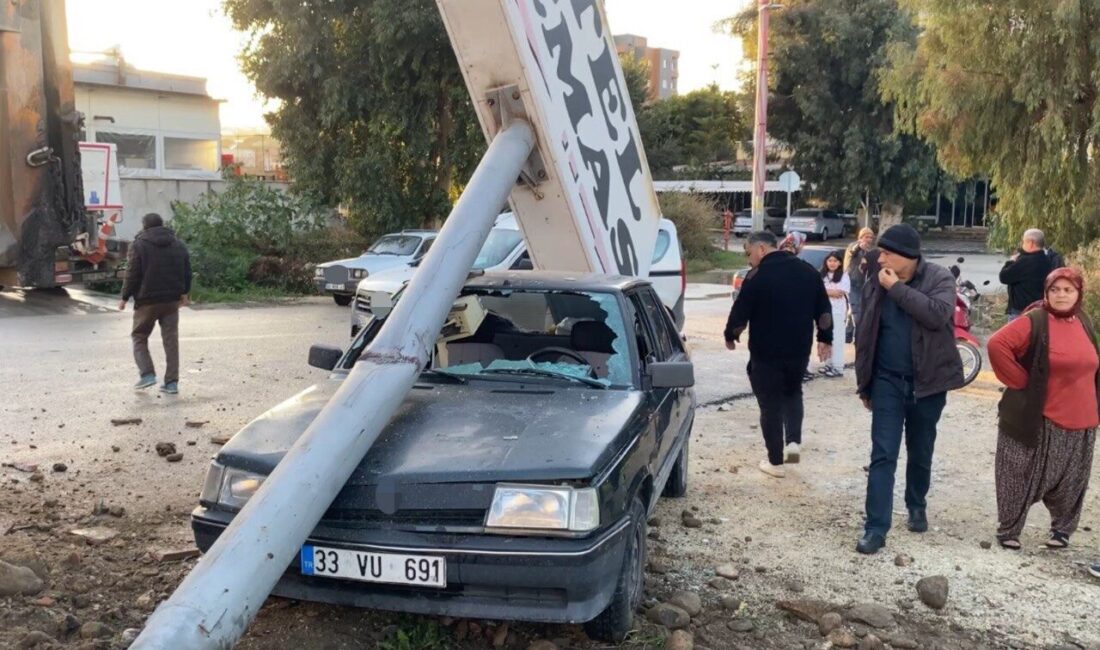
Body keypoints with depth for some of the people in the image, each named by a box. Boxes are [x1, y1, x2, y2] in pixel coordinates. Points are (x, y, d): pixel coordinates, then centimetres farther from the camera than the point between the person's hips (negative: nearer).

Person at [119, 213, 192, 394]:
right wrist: (184, 293, 21)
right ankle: (172, 382, 3)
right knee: (171, 340, 5)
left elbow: (133, 275, -9)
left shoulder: (139, 245, -6)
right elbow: (187, 272, 10)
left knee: (139, 337, 12)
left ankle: (147, 373, -2)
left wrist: (125, 297, 1)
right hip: (172, 300, 4)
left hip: (147, 300, -4)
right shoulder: (178, 245, 8)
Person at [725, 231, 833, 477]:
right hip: (799, 350, 5)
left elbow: (740, 313, -11)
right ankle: (794, 441, 11)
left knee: (770, 405, 6)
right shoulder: (807, 270, 6)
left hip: (766, 352, -5)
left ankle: (775, 461, 13)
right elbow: (824, 310, 10)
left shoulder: (759, 275, -14)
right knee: (792, 393, 27)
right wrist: (825, 339, 19)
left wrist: (730, 336, 6)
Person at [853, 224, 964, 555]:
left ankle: (917, 507, 40)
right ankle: (876, 528, -4)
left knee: (921, 453, 15)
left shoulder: (940, 278, -8)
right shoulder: (875, 283, -1)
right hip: (887, 381, 1)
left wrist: (897, 288, -24)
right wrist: (864, 383, 8)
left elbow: (938, 315, -28)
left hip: (927, 382, -1)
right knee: (882, 455, -5)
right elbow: (865, 334, 6)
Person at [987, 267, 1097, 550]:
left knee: (1069, 482, 17)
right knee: (1023, 479, 4)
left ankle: (1062, 528, 36)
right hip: (1040, 420, -6)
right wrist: (1020, 381, -19)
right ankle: (1008, 530, 18)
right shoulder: (1034, 322, -13)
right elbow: (997, 345, -25)